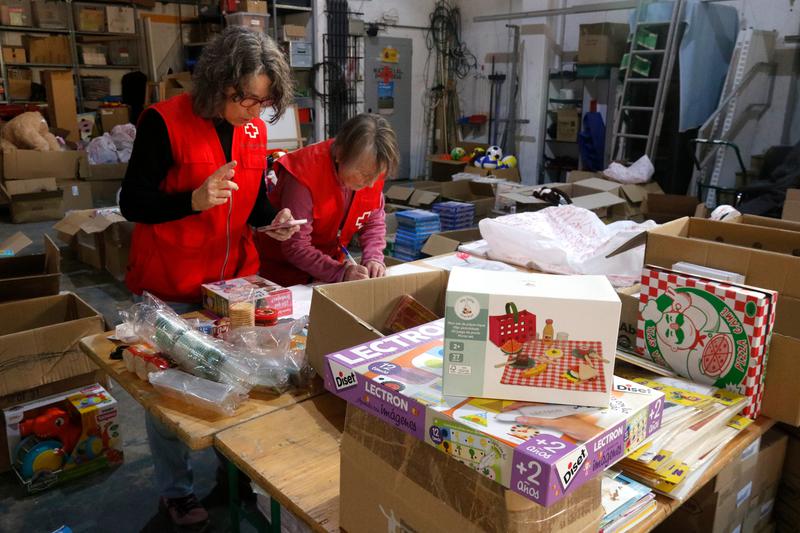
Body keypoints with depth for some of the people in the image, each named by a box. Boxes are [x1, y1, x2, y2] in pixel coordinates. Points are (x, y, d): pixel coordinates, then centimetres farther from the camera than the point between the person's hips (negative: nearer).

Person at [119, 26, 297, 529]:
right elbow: (132, 203, -15)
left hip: (236, 279, 5)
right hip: (170, 288, -5)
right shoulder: (165, 122, -16)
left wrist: (274, 218, -12)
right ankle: (176, 490, 32)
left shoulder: (255, 129, 1)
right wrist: (195, 199, -31)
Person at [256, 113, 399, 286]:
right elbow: (295, 247, -25)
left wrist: (373, 259, -15)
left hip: (331, 267, 3)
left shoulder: (372, 171, -10)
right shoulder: (305, 176, -27)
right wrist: (341, 272, -33)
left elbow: (375, 222, 2)